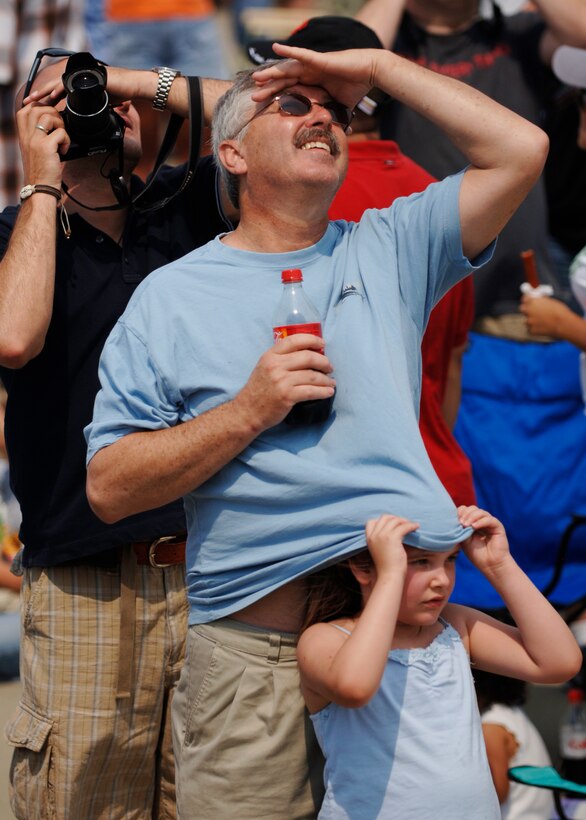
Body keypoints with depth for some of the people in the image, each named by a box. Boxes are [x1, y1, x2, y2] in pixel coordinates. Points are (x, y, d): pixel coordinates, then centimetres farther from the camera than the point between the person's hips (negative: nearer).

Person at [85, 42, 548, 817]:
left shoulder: (387, 250, 13)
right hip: (253, 646, -2)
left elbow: (520, 149, 2)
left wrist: (376, 67, 5)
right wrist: (249, 412, -10)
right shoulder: (170, 297, 7)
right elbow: (109, 486, 1)